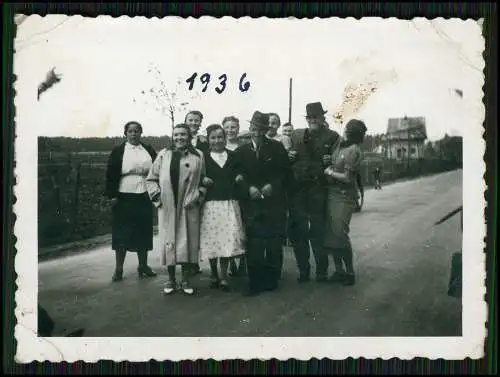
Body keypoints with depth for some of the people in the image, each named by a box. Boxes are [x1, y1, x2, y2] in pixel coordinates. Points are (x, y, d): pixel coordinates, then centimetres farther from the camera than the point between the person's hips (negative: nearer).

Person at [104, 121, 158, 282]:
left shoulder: (149, 150, 10)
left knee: (144, 231, 8)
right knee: (122, 232, 2)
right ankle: (118, 268, 10)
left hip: (144, 197, 3)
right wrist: (112, 195, -9)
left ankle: (143, 266, 20)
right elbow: (111, 174, -2)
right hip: (124, 198, -3)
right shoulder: (118, 151, 1)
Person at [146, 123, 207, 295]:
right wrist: (156, 195, 0)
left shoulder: (198, 156, 5)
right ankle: (171, 279, 19)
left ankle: (186, 280, 15)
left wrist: (198, 197, -6)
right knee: (169, 242, 5)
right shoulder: (163, 154, 8)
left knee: (188, 241, 2)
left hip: (188, 207, -1)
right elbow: (151, 179, 11)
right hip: (167, 207, 1)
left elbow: (203, 181, 6)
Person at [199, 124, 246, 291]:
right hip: (210, 204, -1)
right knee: (211, 239, 2)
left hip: (230, 203, 1)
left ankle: (223, 275, 10)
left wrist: (239, 177, -5)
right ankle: (214, 274, 19)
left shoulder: (233, 156, 11)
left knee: (228, 239, -2)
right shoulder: (203, 157, 6)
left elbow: (239, 174, 16)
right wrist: (203, 180, -14)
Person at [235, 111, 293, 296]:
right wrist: (249, 188, -10)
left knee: (274, 244, 1)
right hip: (251, 204, 1)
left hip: (274, 203, -1)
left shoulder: (277, 148, 4)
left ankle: (271, 280, 16)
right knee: (253, 244, -3)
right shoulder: (241, 151, 8)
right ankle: (255, 282, 6)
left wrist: (273, 185, -11)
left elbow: (286, 173, 3)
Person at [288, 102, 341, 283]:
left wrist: (328, 162, -17)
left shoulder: (332, 137, 2)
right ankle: (303, 272, 21)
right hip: (297, 189, 4)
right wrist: (289, 156, -4)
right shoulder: (296, 135, 12)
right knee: (297, 233, 8)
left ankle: (321, 273, 16)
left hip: (318, 191, -3)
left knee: (318, 233, 3)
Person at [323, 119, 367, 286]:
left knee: (340, 234, -4)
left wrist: (330, 173, -5)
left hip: (344, 196, -8)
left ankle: (349, 272, 11)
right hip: (332, 193, 8)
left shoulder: (354, 151, -14)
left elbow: (347, 178, -15)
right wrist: (329, 165, 6)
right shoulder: (340, 145, 9)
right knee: (330, 233, 10)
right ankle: (339, 270, 22)